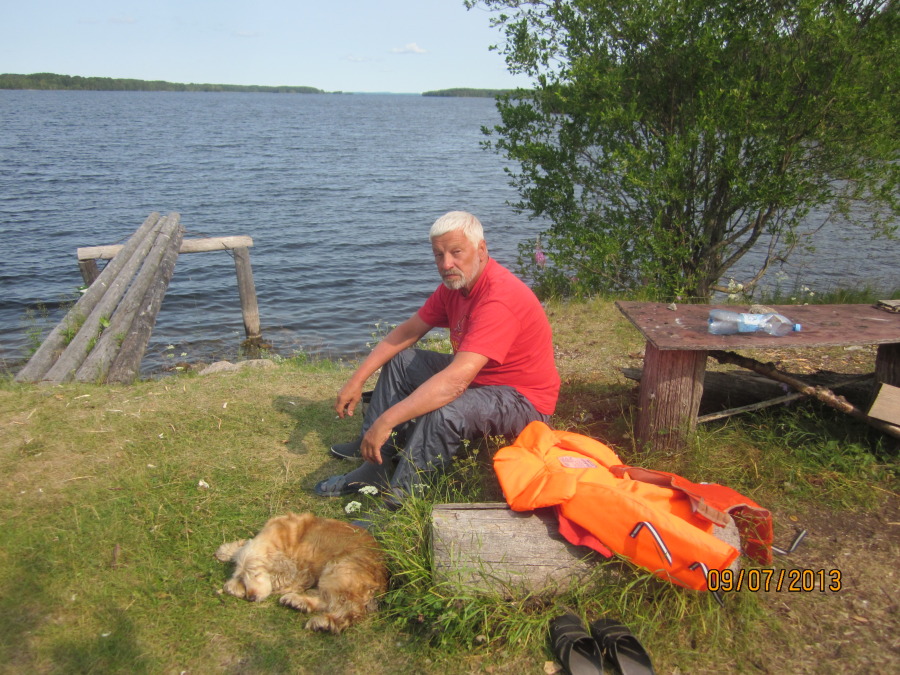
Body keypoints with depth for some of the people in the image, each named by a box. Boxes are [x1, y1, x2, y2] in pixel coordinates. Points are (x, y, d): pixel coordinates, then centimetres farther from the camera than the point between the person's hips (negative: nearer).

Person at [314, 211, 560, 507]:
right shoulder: (456, 283, -1)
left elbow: (456, 381, -39)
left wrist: (386, 421, -39)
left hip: (524, 400, -9)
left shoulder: (500, 298, -31)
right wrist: (357, 380, -3)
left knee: (442, 413, -36)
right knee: (399, 360, 9)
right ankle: (375, 454, 3)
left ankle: (395, 502, -17)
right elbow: (407, 331, 5)